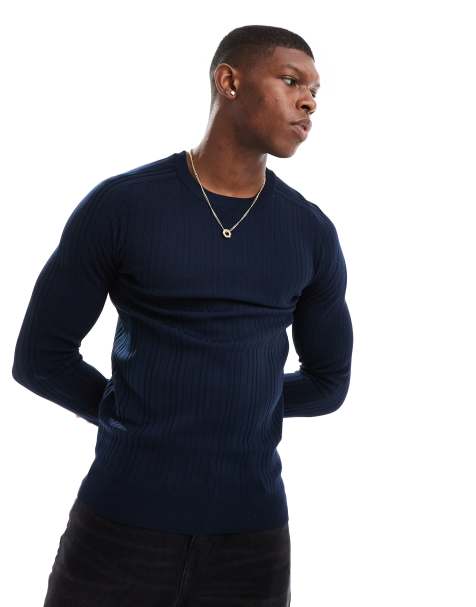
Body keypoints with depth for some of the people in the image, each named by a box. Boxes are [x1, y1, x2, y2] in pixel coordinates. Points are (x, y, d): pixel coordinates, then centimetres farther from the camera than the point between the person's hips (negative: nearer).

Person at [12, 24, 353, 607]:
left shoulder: (312, 235, 5)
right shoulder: (119, 205, -5)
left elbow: (328, 382, 17)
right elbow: (39, 358, 0)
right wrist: (135, 419, 8)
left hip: (251, 536, 3)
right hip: (120, 526, -2)